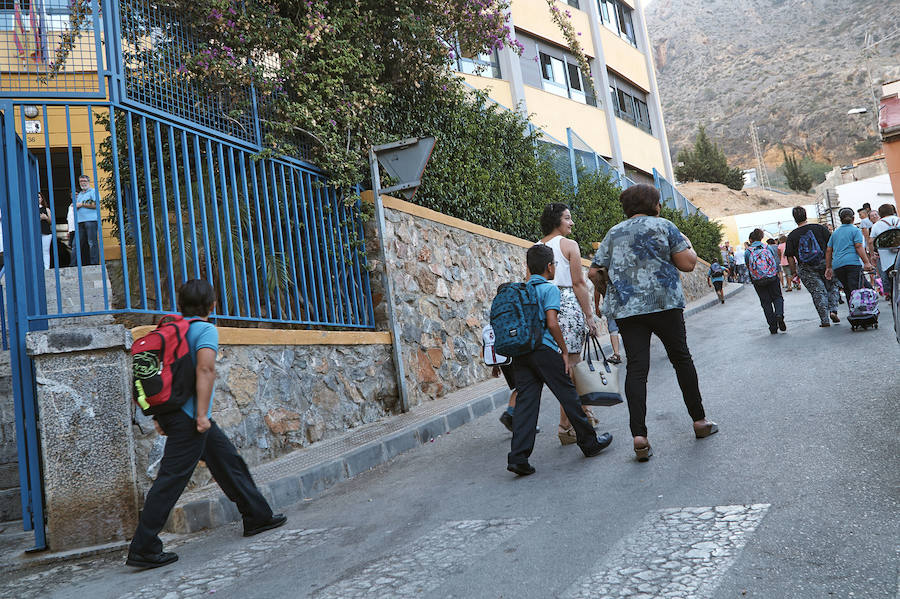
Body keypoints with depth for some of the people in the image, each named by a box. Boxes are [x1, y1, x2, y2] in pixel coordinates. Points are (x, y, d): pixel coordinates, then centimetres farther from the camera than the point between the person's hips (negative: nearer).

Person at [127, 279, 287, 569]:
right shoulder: (206, 329, -9)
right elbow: (205, 368, -24)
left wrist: (159, 414, 20)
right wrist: (202, 414, -25)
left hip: (173, 412, 9)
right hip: (188, 416, -9)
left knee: (227, 459, 17)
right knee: (171, 480, -5)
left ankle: (257, 516, 27)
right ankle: (142, 549, 0)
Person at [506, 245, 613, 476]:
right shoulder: (549, 289, -5)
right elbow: (552, 323, -15)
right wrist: (564, 350, -7)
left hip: (520, 351, 6)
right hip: (543, 349, -6)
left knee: (526, 401, 4)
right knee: (568, 395, 8)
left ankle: (518, 456, -4)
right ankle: (589, 442, 23)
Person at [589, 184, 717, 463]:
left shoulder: (613, 233, 13)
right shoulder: (663, 226, 3)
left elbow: (594, 273, 10)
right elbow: (687, 264, -2)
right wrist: (689, 246, 18)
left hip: (626, 310, 2)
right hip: (664, 304, -2)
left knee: (636, 368, -2)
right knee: (681, 359, 13)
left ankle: (639, 435, -12)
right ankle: (699, 421, 23)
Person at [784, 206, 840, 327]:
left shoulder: (792, 236, -1)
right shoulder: (819, 228, -1)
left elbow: (790, 257, 0)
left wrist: (794, 272, 9)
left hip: (806, 269, 0)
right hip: (824, 263, 0)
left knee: (818, 292, 4)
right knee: (832, 287, 17)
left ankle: (825, 320, 1)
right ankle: (833, 310, 1)